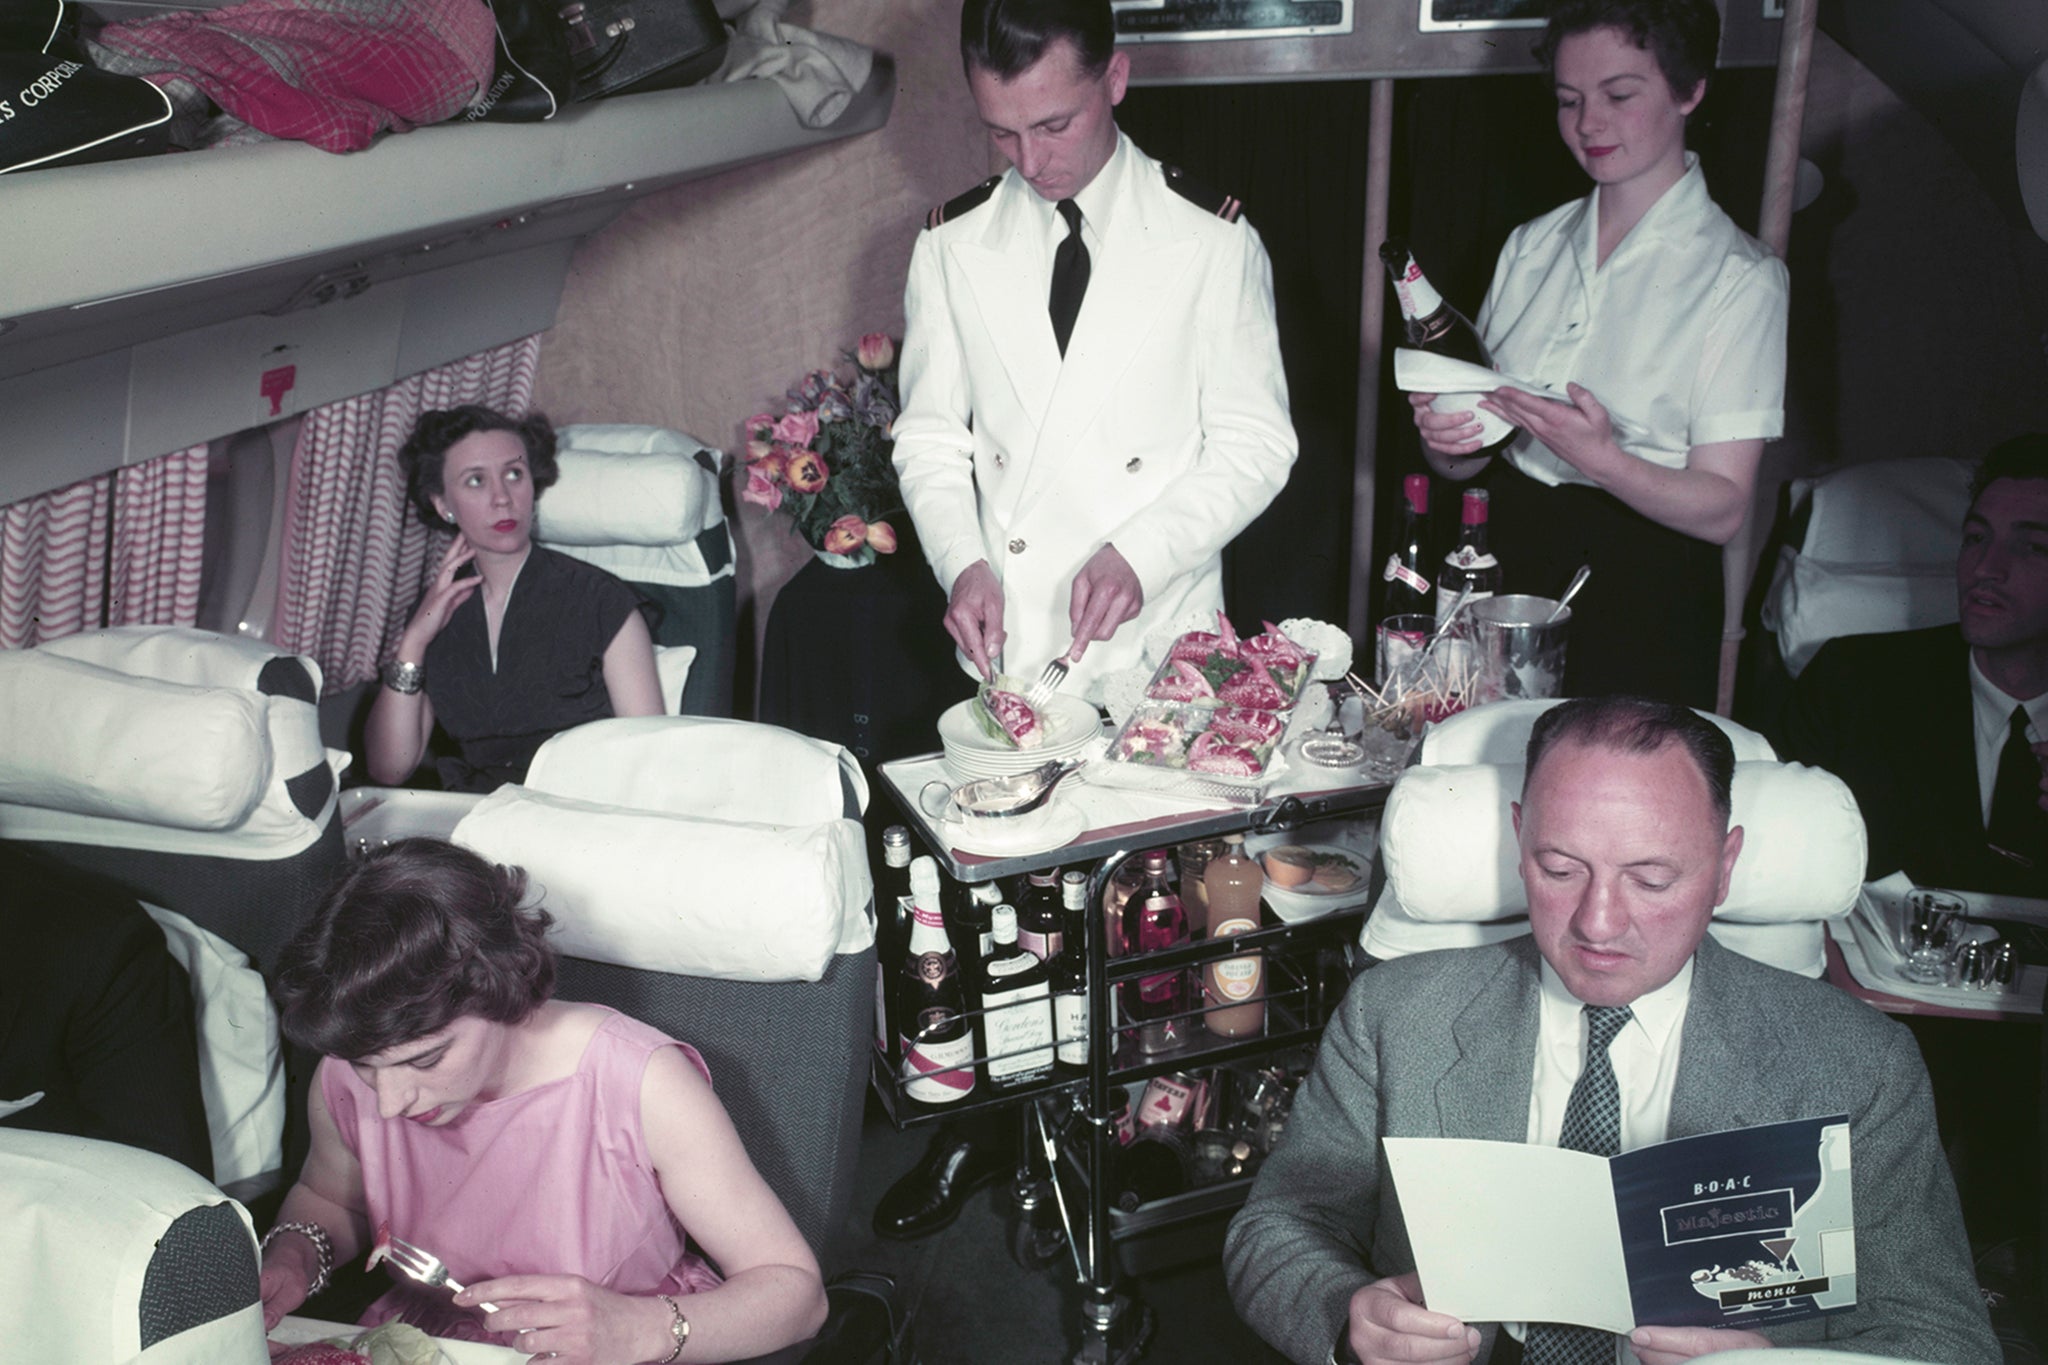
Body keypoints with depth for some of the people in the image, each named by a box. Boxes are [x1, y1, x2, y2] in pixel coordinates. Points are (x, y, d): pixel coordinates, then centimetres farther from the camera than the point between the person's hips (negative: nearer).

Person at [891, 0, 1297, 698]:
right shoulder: (951, 244, 3)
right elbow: (930, 438, 7)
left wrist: (1139, 555, -17)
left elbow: (1253, 447, -3)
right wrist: (961, 562, -11)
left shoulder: (1215, 240, -4)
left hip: (1163, 640, -1)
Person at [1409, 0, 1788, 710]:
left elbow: (1721, 508, -13)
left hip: (1642, 605, -4)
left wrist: (1603, 459, -30)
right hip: (1507, 565, 5)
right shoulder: (1532, 245, 9)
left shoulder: (1740, 277, -7)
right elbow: (1468, 457, 11)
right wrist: (1443, 440, -12)